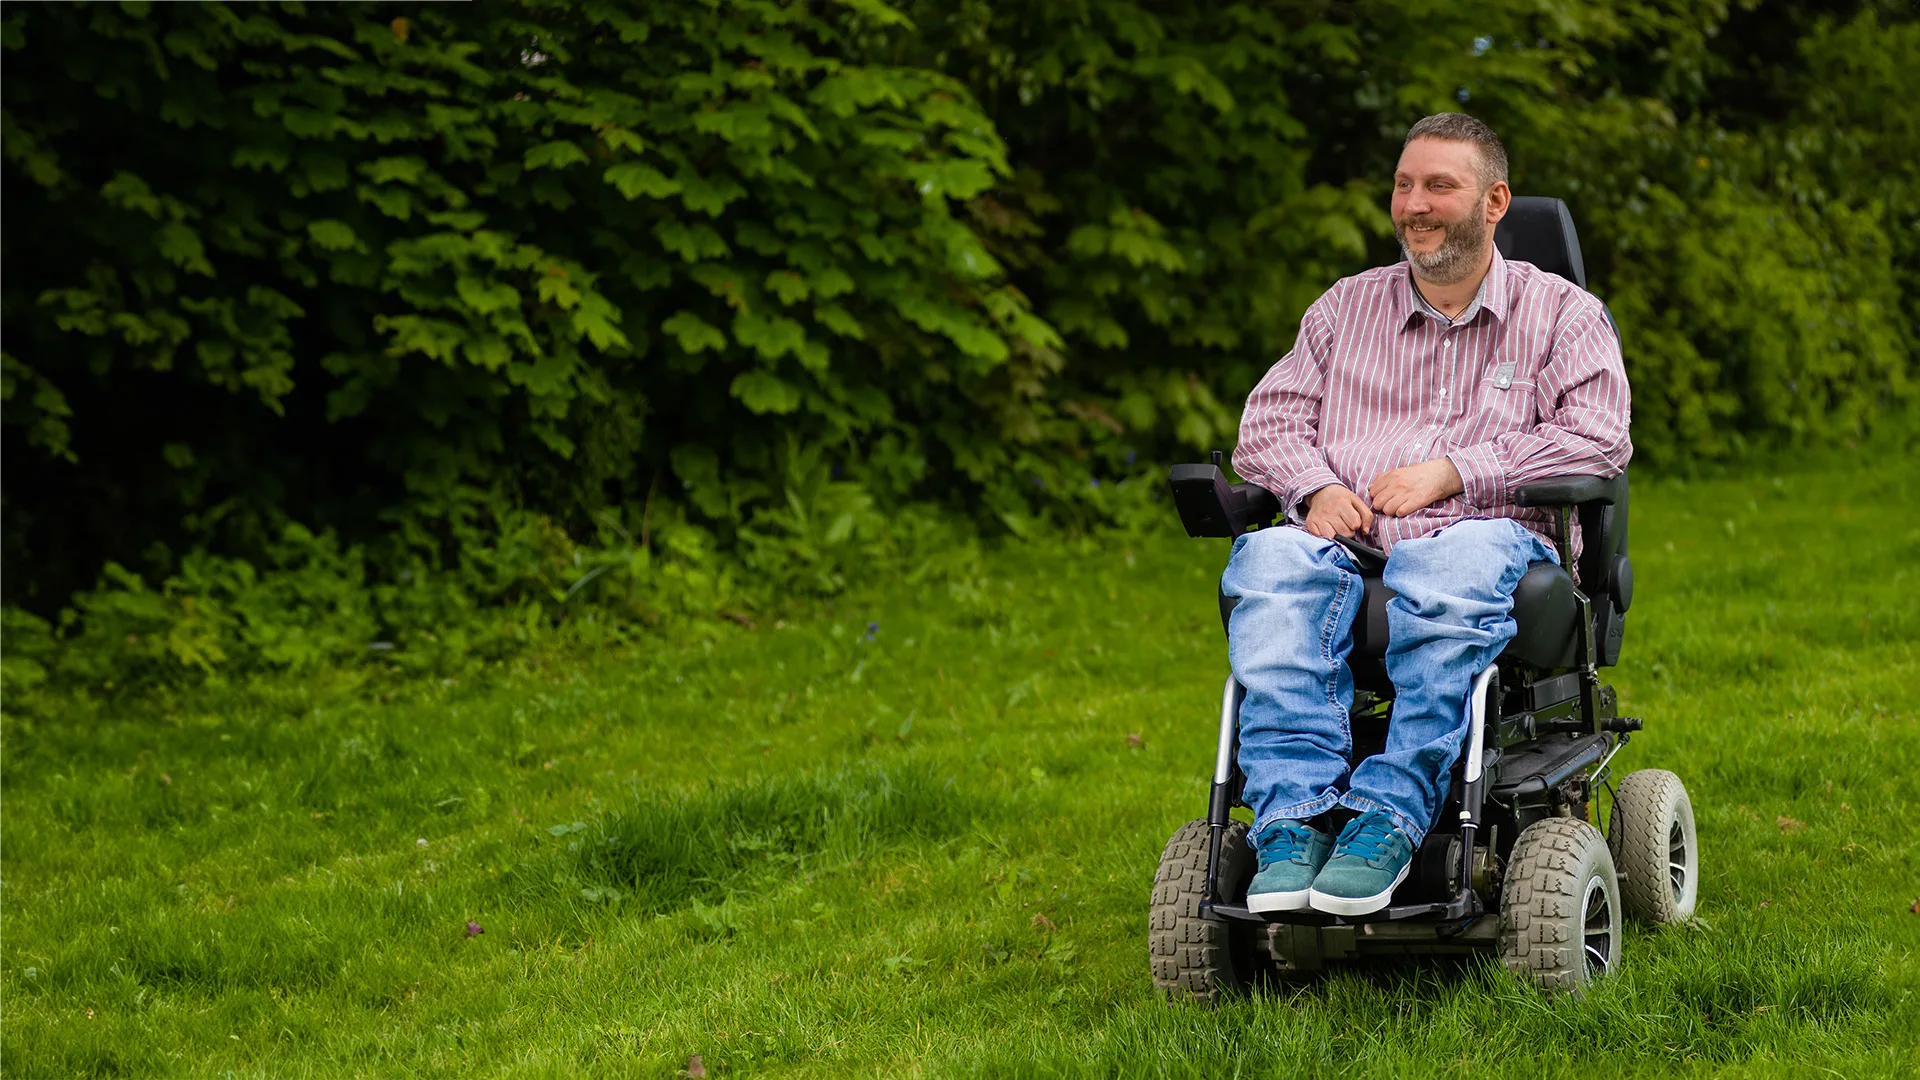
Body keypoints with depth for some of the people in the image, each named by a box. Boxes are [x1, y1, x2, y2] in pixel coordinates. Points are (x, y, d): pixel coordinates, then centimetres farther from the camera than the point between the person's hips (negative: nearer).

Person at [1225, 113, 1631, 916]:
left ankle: (1391, 815, -44)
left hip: (1488, 536, -3)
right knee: (1271, 563, -34)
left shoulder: (1562, 314, 16)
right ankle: (1294, 820, -43)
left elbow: (1597, 438, 0)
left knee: (1454, 570, -41)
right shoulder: (1346, 308, 26)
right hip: (1346, 542, 3)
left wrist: (1451, 471, -8)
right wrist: (1316, 487, -6)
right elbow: (1269, 422, 18)